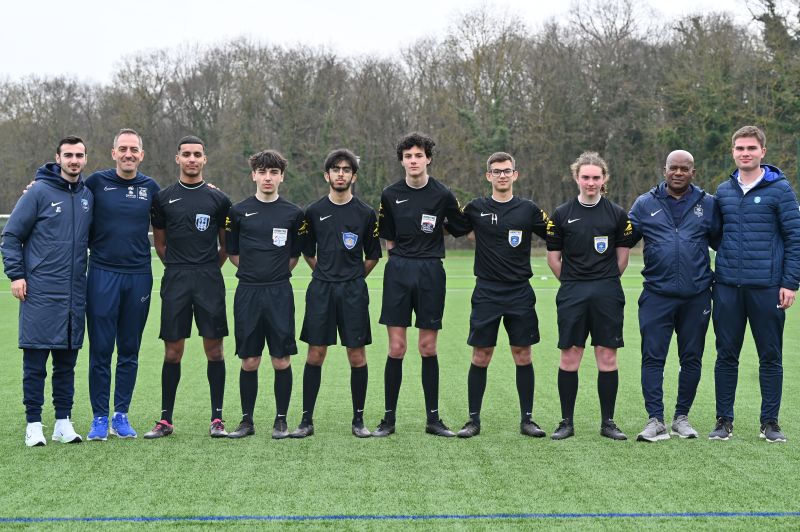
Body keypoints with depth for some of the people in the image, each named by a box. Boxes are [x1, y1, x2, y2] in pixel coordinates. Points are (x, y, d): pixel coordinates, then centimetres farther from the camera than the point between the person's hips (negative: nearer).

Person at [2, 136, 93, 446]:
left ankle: (63, 422, 17)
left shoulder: (88, 196, 10)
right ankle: (34, 424, 7)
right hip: (40, 293, -4)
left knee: (67, 362, 9)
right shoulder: (39, 193, -4)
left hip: (74, 294, 5)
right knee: (35, 362, 0)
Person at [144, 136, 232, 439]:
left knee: (214, 349, 0)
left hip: (209, 282, 0)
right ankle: (166, 419, 10)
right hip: (175, 281, 0)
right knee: (172, 352, 1)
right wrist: (178, 267, 10)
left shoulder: (218, 199, 7)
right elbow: (159, 242, 15)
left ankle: (217, 419, 7)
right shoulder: (164, 198, 8)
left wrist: (209, 269, 9)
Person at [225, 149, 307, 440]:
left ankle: (281, 420, 12)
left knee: (281, 361, 0)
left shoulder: (294, 213, 5)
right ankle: (247, 420, 14)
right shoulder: (238, 211, 5)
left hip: (280, 293, 0)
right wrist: (254, 271, 7)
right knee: (249, 362, 3)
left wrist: (277, 274, 7)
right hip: (247, 293, 0)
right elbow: (232, 252, 13)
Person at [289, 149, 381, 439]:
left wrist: (353, 278, 10)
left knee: (357, 355, 0)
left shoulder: (366, 213, 3)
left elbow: (372, 256, 11)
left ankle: (358, 420, 11)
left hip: (353, 291, 0)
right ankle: (307, 420, 7)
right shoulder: (314, 211, 5)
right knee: (315, 354, 0)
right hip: (320, 290, 0)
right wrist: (326, 274, 12)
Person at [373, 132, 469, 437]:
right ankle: (389, 418, 7)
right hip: (398, 272, 1)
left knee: (428, 348, 4)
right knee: (396, 348, -2)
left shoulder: (442, 195, -1)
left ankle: (433, 418, 13)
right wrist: (402, 259, 5)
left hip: (431, 272, -1)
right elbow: (388, 238, 13)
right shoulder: (390, 195, 4)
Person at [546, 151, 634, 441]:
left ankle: (608, 422, 11)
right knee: (569, 357, 0)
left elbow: (623, 254, 10)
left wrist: (606, 282, 8)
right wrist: (573, 282, 7)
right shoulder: (562, 214, 4)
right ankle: (566, 422, 9)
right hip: (572, 295, 0)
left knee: (607, 357, 1)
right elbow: (553, 256, 8)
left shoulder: (617, 214, 5)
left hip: (607, 294, 0)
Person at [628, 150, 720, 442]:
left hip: (696, 296, 1)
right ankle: (656, 420, 0)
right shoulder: (645, 204, 6)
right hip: (657, 295, -1)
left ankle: (682, 417, 20)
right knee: (652, 357, -5)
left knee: (691, 359, 8)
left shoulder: (707, 204, 6)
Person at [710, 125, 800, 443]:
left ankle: (770, 422, 15)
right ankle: (724, 420, 16)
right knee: (726, 355, 7)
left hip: (767, 287, -3)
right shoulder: (723, 191, 10)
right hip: (728, 286, 3)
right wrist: (717, 273, 8)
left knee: (770, 356, 5)